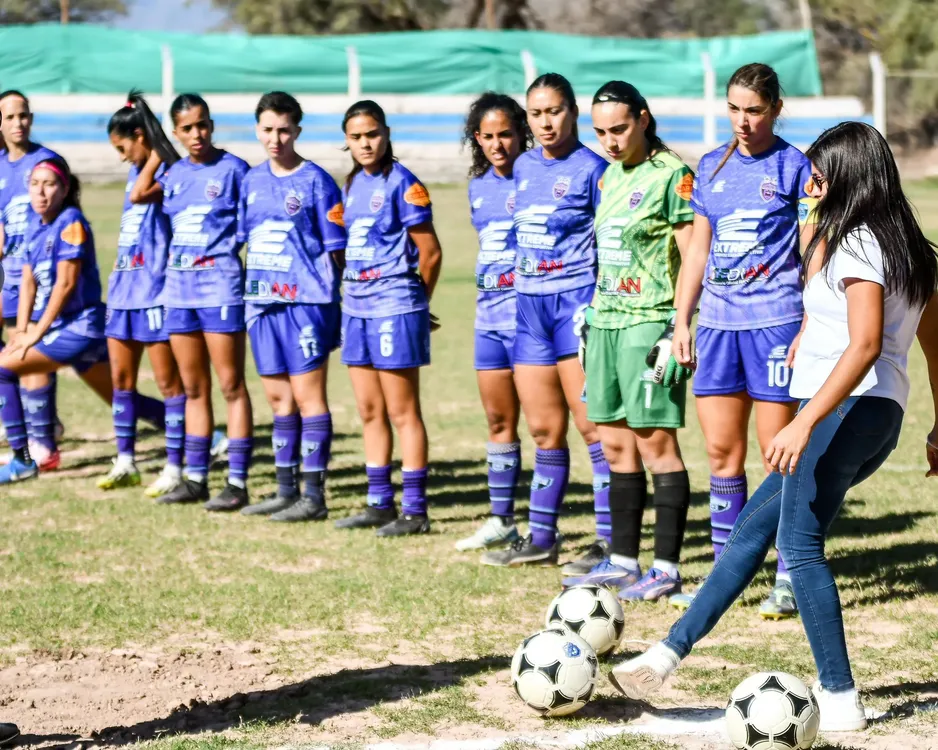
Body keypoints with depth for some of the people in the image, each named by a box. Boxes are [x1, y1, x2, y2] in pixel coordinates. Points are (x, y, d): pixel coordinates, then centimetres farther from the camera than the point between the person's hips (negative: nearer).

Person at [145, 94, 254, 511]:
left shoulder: (232, 169, -5)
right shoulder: (173, 174, 11)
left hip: (220, 284, -6)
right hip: (179, 285, 6)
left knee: (231, 386, -4)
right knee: (193, 388, 11)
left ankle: (237, 482, -2)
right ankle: (195, 479, 17)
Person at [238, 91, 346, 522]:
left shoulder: (315, 182, -6)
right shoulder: (253, 181, 12)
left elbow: (335, 249, -6)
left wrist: (336, 300, -9)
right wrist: (250, 290, 11)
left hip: (306, 301, -6)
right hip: (262, 301, 6)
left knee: (307, 394, -5)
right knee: (278, 397, 11)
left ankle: (314, 496, -2)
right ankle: (286, 491, 19)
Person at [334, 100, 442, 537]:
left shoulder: (402, 183, -10)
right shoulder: (353, 184, 12)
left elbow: (430, 252, -10)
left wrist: (416, 303, 2)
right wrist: (353, 294, 13)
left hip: (394, 308, -8)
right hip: (357, 307, 8)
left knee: (403, 412, -4)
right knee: (369, 411, 11)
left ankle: (415, 510, 0)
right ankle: (379, 504, 19)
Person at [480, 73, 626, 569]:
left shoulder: (591, 168, -6)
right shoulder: (523, 168, 13)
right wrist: (522, 289, 17)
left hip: (576, 301, -7)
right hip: (530, 305, 7)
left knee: (592, 425, -7)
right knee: (544, 430, 11)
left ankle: (611, 541, -5)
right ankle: (540, 539, 17)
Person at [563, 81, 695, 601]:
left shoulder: (671, 175, -9)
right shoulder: (611, 176, 15)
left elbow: (692, 258, -11)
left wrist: (682, 330, -15)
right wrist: (593, 313, 18)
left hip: (650, 323, -8)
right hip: (606, 321, 8)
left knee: (655, 442, -5)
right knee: (614, 445, 9)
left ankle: (666, 568, -1)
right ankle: (622, 562, 16)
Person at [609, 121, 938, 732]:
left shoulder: (857, 242, -10)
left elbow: (866, 344, -21)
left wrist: (804, 423, -27)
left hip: (847, 407, -10)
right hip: (880, 419, 10)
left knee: (800, 545, -9)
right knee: (752, 529, 12)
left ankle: (841, 700, -9)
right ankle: (672, 651, 14)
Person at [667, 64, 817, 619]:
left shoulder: (795, 167, -2)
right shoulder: (712, 167, 12)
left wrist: (807, 326, -11)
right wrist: (682, 319, 13)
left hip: (775, 320, -5)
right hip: (718, 321, 5)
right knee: (721, 451, 6)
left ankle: (790, 579, 4)